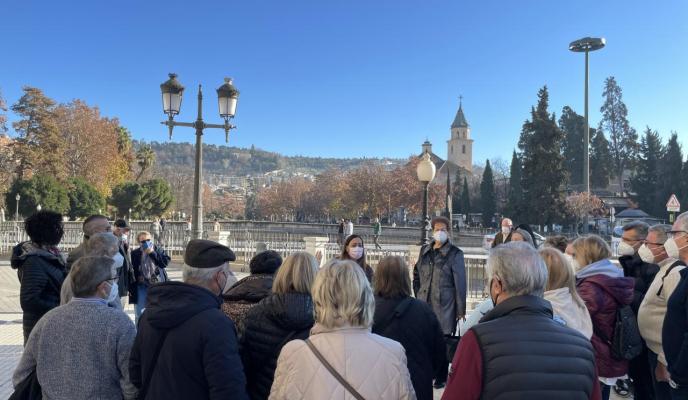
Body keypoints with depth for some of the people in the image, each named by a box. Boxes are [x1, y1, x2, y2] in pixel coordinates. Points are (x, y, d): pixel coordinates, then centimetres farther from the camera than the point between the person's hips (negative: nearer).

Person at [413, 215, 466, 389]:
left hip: (444, 305, -4)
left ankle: (441, 377, 17)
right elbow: (417, 274, 20)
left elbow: (460, 282, -7)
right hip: (425, 303, 4)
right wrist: (418, 295, 11)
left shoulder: (455, 254, -5)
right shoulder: (425, 250, 10)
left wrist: (461, 309, -8)